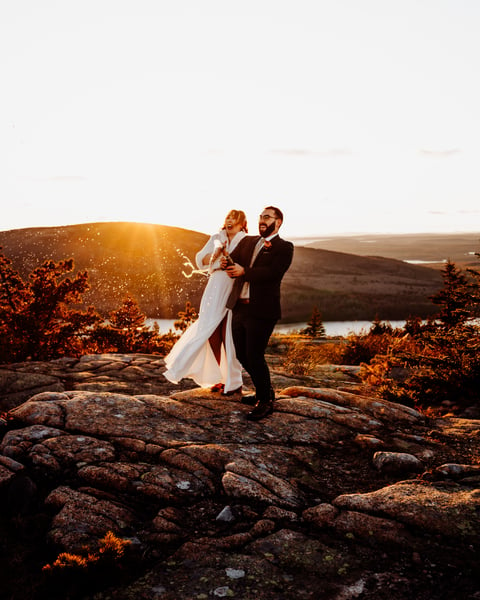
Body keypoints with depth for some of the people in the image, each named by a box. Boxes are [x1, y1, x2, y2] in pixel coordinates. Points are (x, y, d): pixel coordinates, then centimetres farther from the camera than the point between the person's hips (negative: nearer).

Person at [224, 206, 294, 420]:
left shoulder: (284, 247, -3)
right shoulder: (247, 241, 16)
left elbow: (273, 272, -18)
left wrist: (244, 272, -22)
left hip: (261, 310, -7)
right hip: (239, 307, 7)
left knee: (254, 356, -5)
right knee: (242, 355, 14)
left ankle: (265, 401, 14)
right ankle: (264, 391, 35)